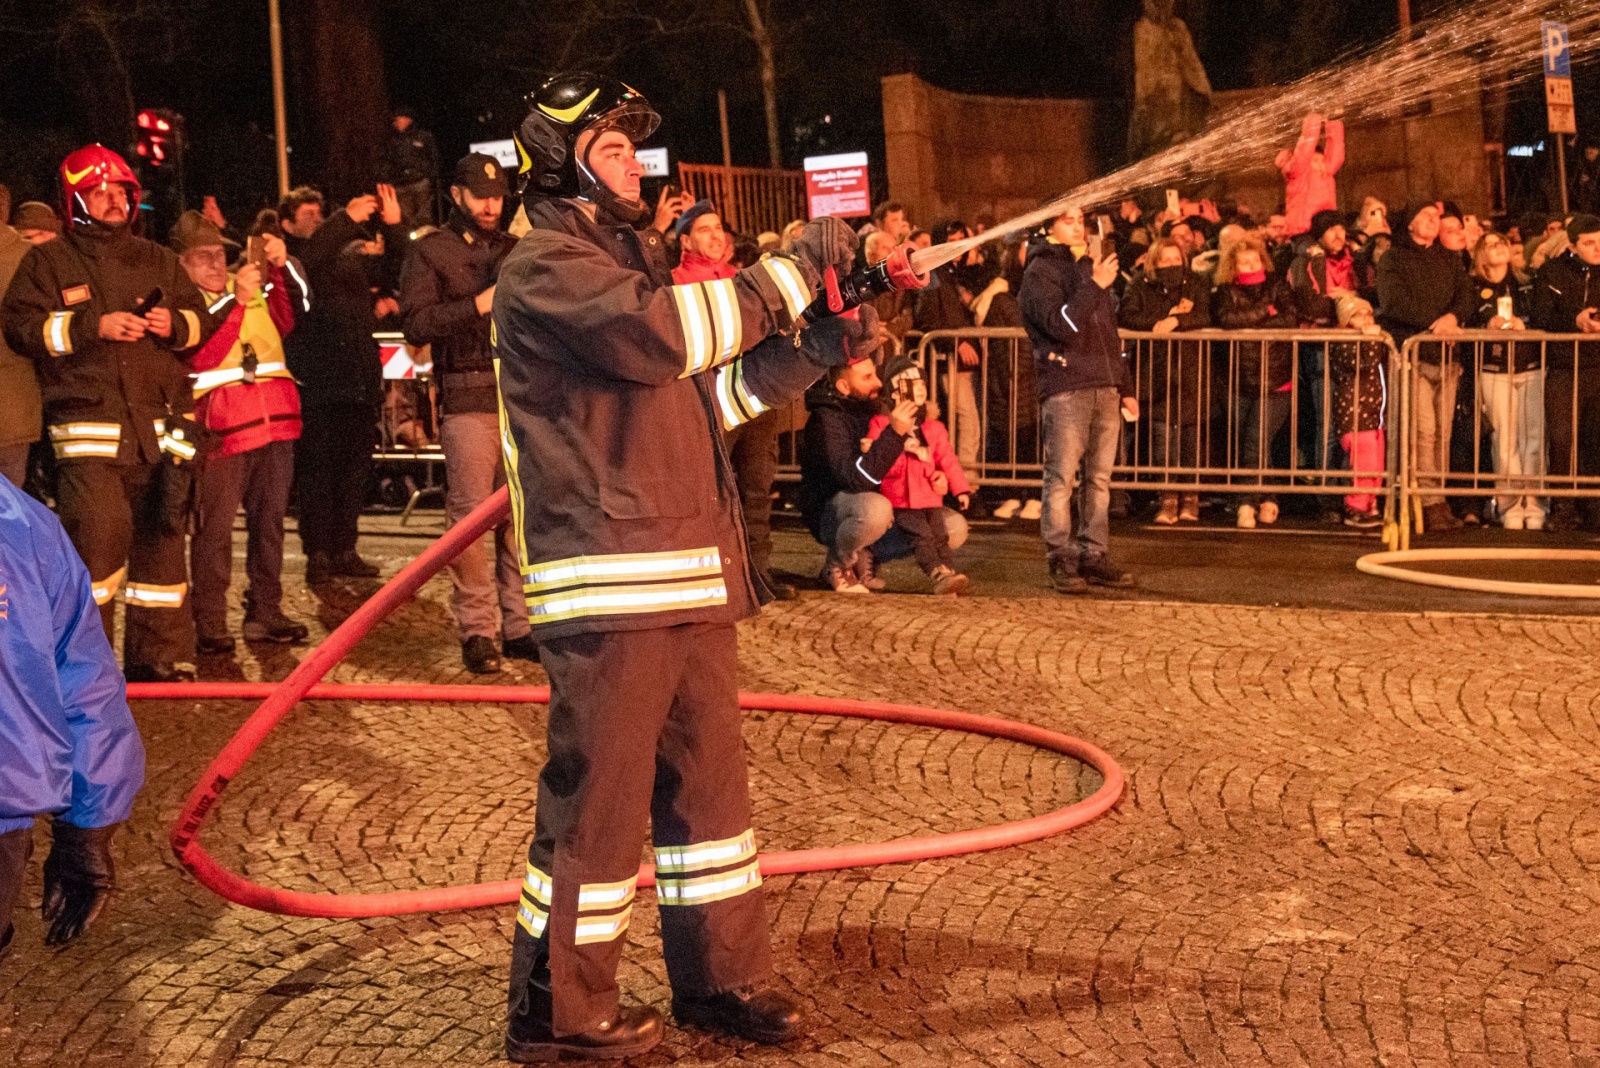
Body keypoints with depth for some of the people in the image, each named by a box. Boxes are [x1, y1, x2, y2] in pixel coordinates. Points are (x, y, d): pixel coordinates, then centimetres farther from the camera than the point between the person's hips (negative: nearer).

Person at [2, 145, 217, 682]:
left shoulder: (158, 261, 19)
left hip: (158, 426, 5)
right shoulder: (48, 261, 6)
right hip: (88, 427, -4)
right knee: (97, 537, -15)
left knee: (160, 538, 6)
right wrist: (93, 326, -14)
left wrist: (175, 324, -2)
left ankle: (155, 659, 16)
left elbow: (202, 320, 21)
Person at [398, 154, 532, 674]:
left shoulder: (516, 249, 21)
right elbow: (416, 325, -5)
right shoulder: (429, 251, 7)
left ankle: (519, 625, 7)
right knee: (471, 515, -7)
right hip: (468, 400, -4)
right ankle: (476, 631, -1)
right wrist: (477, 304, -13)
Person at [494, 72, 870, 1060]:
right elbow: (666, 332, -24)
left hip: (690, 577, 10)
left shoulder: (632, 261, 22)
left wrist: (807, 353, 7)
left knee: (708, 781, 15)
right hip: (609, 582, -10)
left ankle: (721, 978, 26)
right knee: (599, 800, -3)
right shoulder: (545, 270, -8)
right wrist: (791, 271, -16)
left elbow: (707, 395, 22)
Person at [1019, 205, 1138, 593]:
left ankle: (1094, 555, 10)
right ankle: (1061, 561, -4)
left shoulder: (1088, 268, 22)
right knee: (1062, 477, -7)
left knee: (1099, 477, 5)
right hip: (1065, 388, -7)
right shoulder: (1039, 273, 0)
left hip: (1105, 387, 7)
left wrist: (1125, 387, 21)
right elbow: (1062, 325, -16)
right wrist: (1094, 286, -15)